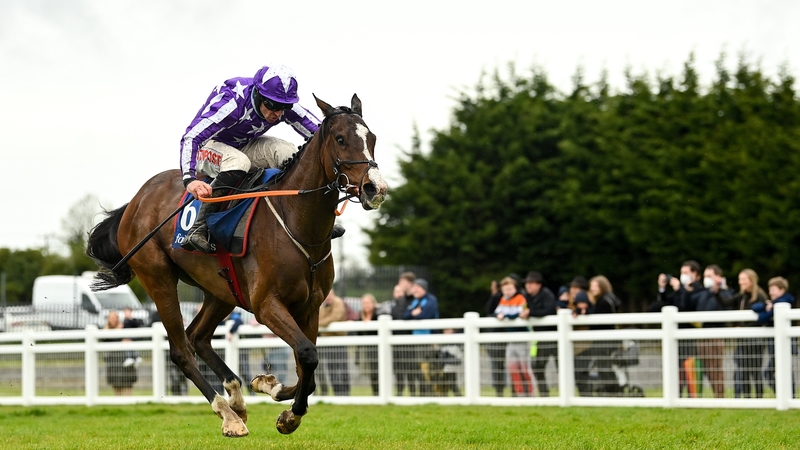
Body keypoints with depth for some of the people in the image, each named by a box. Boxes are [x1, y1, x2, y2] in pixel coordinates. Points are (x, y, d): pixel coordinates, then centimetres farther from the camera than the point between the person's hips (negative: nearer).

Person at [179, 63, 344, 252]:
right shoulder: (231, 102, -36)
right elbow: (190, 138, -41)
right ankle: (199, 229, -35)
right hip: (208, 147, -5)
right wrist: (190, 179, -55)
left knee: (287, 152, -20)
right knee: (238, 162, -37)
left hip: (244, 146, 5)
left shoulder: (285, 107, -18)